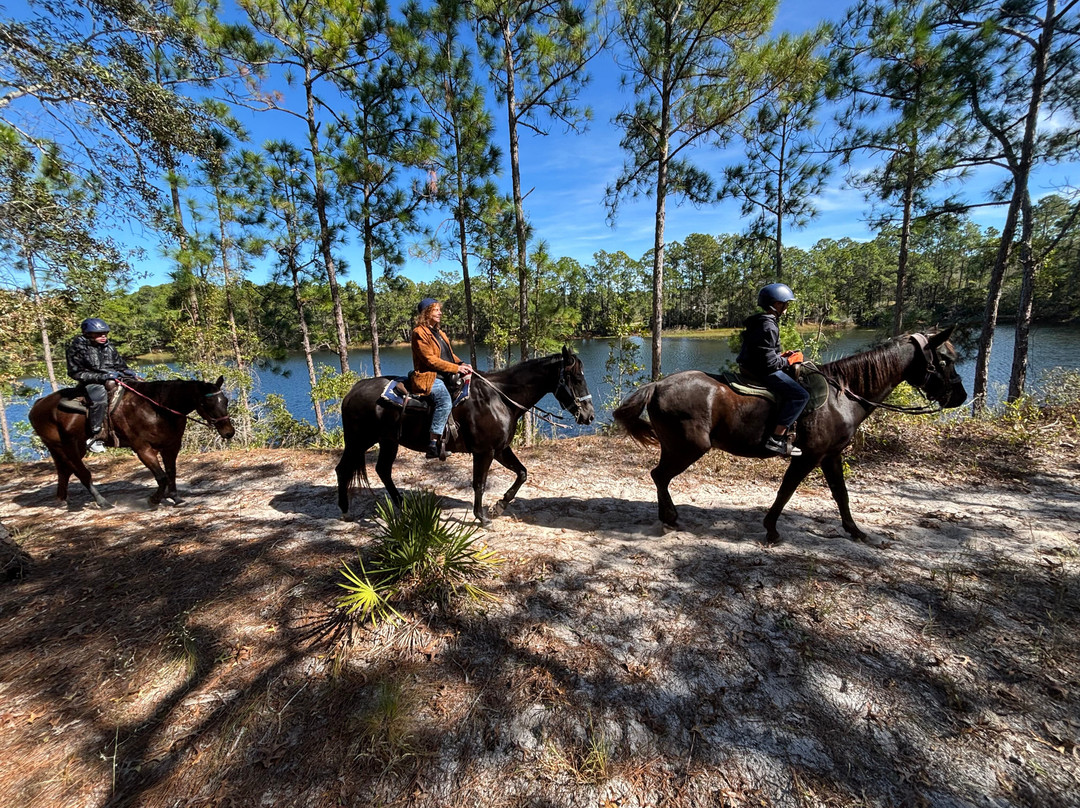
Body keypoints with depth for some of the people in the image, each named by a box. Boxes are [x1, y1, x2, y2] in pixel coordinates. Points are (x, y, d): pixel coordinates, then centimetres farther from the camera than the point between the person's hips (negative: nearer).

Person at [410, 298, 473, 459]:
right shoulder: (419, 332, -6)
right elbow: (430, 359, -15)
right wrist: (456, 368, -17)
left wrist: (461, 364, 0)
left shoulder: (439, 332, 21)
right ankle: (433, 444, -30)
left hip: (445, 376, 10)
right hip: (428, 377, -9)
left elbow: (450, 354, 21)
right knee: (445, 400, -32)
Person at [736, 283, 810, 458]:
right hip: (762, 371, -11)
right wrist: (787, 361, -8)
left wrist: (782, 356, 12)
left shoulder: (759, 322, 13)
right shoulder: (768, 326, -20)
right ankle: (776, 439, -16)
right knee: (800, 395, -13)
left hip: (753, 366, 11)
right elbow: (769, 361, -24)